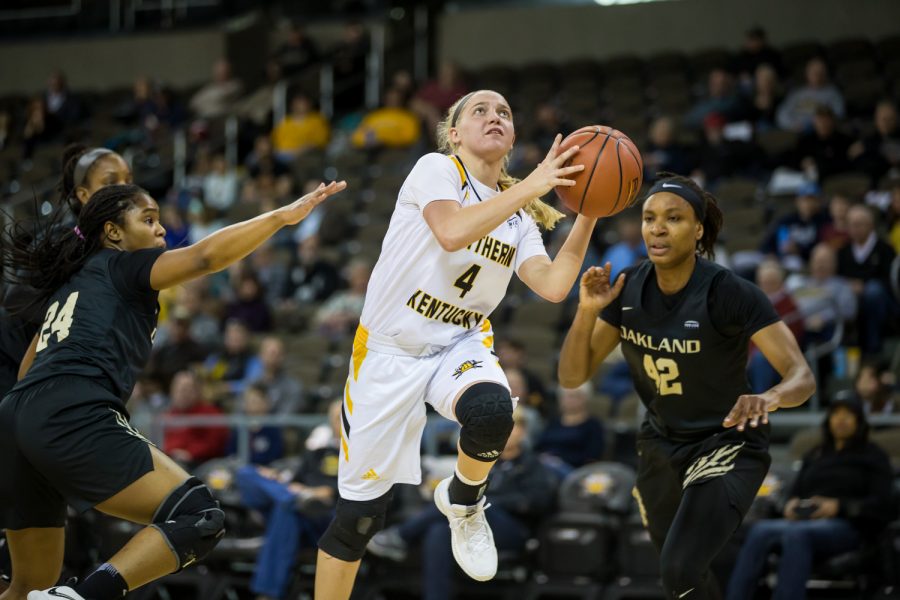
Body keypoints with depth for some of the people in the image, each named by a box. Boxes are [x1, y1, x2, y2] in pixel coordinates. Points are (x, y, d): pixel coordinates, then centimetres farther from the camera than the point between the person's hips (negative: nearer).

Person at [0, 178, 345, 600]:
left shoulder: (69, 287, 32)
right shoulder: (122, 265, 10)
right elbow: (205, 256, -7)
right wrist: (282, 216, -9)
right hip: (74, 419, -9)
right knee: (199, 518, -13)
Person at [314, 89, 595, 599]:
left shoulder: (519, 217, 7)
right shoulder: (436, 170, -8)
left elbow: (554, 286, -7)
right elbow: (451, 232, -29)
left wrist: (587, 215, -15)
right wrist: (532, 187, -28)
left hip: (460, 345, 3)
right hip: (389, 349, -3)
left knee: (492, 411, -33)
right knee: (361, 510, -3)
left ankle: (463, 500, -2)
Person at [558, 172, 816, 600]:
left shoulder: (730, 293, -24)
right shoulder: (627, 289, -10)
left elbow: (802, 376, -29)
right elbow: (572, 377, -8)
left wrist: (770, 399, -52)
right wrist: (587, 311, -25)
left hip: (727, 446, -6)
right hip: (661, 446, 6)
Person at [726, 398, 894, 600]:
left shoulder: (873, 456, 14)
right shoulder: (815, 456, 28)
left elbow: (880, 505, 2)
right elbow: (796, 491, 24)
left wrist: (838, 507, -14)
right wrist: (792, 504, -2)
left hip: (846, 526, -4)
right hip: (805, 521, 4)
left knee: (796, 534, -39)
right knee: (760, 529, -31)